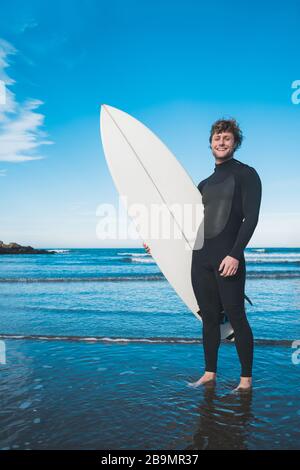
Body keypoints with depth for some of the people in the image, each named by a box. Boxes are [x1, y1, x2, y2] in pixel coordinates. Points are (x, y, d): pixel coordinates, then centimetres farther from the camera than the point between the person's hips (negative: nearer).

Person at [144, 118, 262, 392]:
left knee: (236, 318, 0)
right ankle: (210, 373, 22)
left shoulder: (246, 175, 2)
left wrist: (235, 254, -18)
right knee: (209, 318, 11)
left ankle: (246, 378, 14)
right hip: (201, 259, 6)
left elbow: (250, 218, -8)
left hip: (228, 259, -6)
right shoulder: (205, 184, 19)